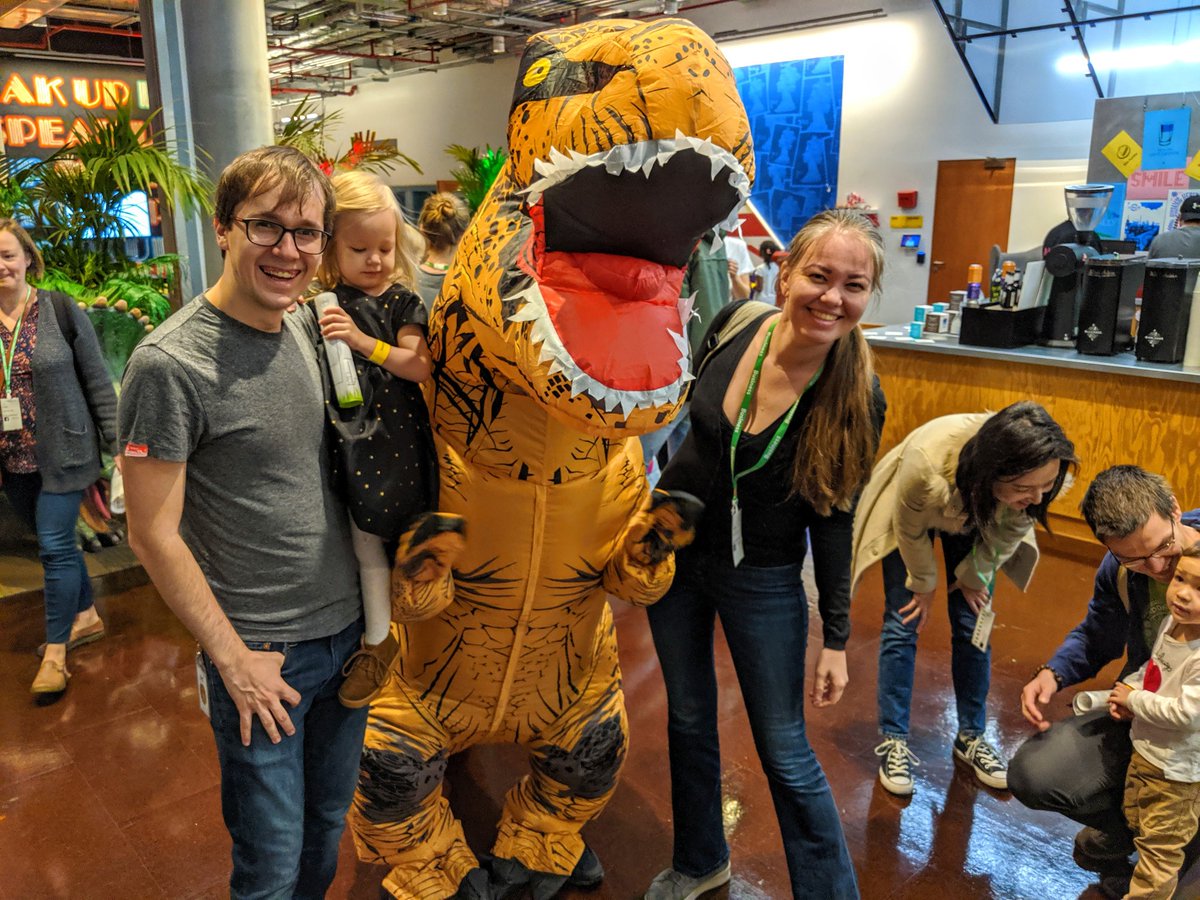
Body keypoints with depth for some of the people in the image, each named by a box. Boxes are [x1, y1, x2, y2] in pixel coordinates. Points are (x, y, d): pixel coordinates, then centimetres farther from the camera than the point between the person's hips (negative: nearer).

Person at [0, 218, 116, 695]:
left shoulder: (61, 310, -7)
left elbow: (97, 381, -5)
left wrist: (116, 441, -7)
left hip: (63, 454, -4)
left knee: (55, 546, -3)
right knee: (56, 543, 15)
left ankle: (55, 652, 11)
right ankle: (86, 615, 35)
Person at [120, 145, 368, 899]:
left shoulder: (310, 329, 2)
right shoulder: (170, 364, -18)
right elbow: (154, 535, -14)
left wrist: (375, 596, 9)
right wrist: (233, 657, -11)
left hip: (349, 630, 6)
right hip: (260, 654, -6)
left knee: (330, 825, 22)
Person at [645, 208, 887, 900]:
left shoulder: (857, 399, -19)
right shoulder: (734, 326, -14)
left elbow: (833, 520, -10)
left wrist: (838, 637, -8)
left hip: (763, 578, -3)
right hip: (676, 545, 4)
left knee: (786, 754, 3)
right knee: (689, 717, 19)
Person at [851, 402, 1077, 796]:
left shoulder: (1041, 475, -36)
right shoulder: (926, 463, -46)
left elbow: (1009, 532, -13)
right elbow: (911, 530, -22)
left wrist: (973, 577, -1)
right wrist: (924, 584, -7)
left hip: (978, 516, 3)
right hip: (914, 509, -2)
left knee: (973, 625, 3)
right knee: (903, 624, -3)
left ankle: (971, 737, 20)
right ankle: (893, 741, 9)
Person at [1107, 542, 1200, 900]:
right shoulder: (1171, 622, -6)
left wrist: (1133, 700, -19)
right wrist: (1128, 686, -3)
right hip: (1145, 749, 8)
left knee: (1159, 844, 11)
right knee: (1137, 823, 29)